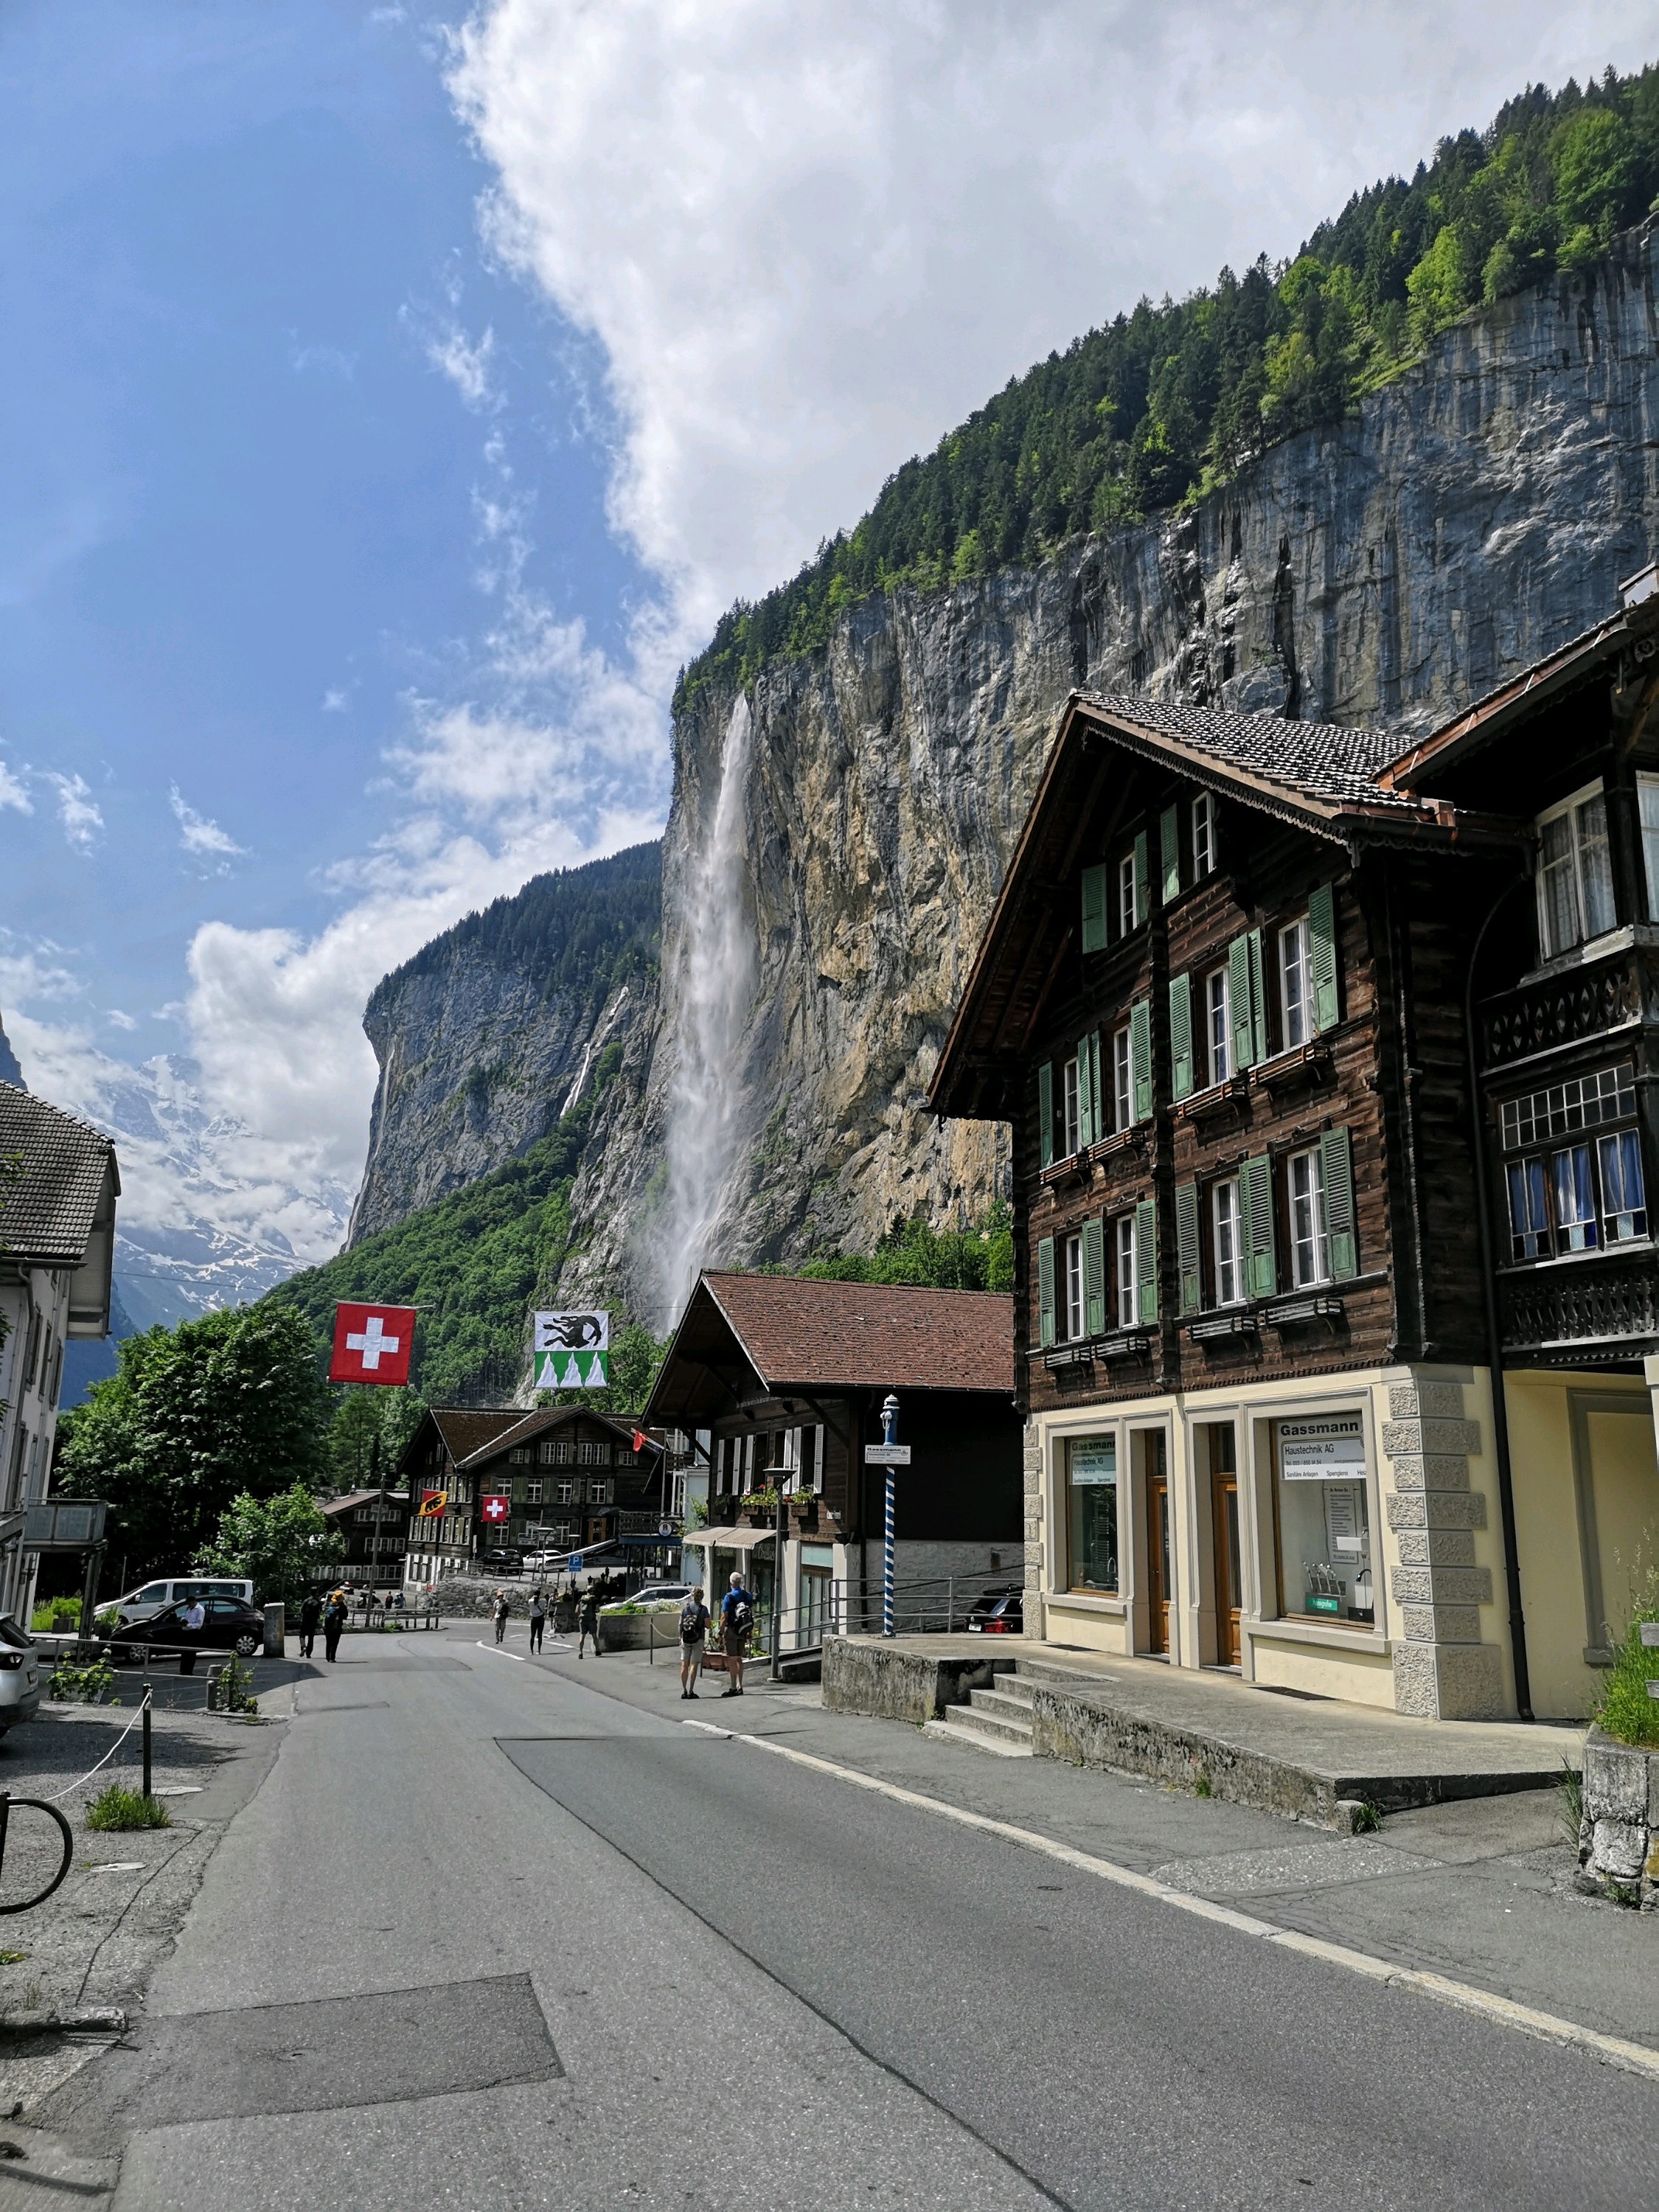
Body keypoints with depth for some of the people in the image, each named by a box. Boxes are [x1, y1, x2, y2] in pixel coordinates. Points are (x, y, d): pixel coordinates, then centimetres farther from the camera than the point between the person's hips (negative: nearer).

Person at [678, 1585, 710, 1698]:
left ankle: (684, 1691, 10)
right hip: (698, 1639, -2)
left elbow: (680, 1624, 2)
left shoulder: (685, 1607, 1)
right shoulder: (703, 1609, -6)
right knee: (694, 1665, 1)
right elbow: (708, 1625, -6)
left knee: (684, 1665, 9)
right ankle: (691, 1691, -3)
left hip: (685, 1638, 2)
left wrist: (680, 1637, 12)